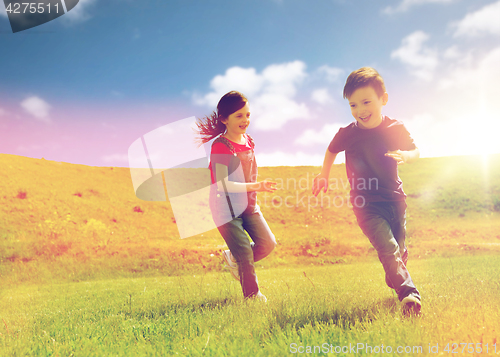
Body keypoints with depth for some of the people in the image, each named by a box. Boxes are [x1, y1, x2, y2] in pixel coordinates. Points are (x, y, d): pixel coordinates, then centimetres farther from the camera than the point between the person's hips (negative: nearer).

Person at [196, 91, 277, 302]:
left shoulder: (248, 141, 5)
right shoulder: (220, 146, -19)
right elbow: (222, 184, -25)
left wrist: (255, 190, 14)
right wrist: (256, 186, -29)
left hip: (248, 204, 7)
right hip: (225, 207, -7)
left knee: (268, 243, 2)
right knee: (245, 253, -3)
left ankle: (233, 258, 27)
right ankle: (252, 296, 16)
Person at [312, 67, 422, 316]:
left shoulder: (396, 129, -5)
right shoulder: (348, 134, -9)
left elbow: (415, 151, 10)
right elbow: (332, 150, 13)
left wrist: (406, 156, -13)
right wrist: (323, 175, 16)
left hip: (395, 198, 3)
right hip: (366, 204, -3)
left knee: (400, 249, 13)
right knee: (388, 249, -18)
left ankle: (394, 282, 42)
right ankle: (409, 295, -19)